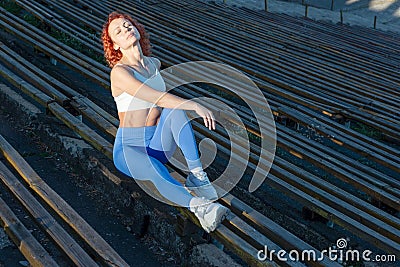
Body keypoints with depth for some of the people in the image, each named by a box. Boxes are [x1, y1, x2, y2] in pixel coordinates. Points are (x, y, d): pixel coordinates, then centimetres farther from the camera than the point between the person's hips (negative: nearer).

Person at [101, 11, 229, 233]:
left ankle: (197, 175, -30)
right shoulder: (119, 72, -13)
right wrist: (196, 106, -34)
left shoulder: (155, 64, 10)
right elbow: (157, 98, -26)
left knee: (176, 109, -26)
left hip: (158, 145, 5)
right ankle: (199, 207, -57)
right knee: (157, 172, -39)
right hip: (129, 148, -5)